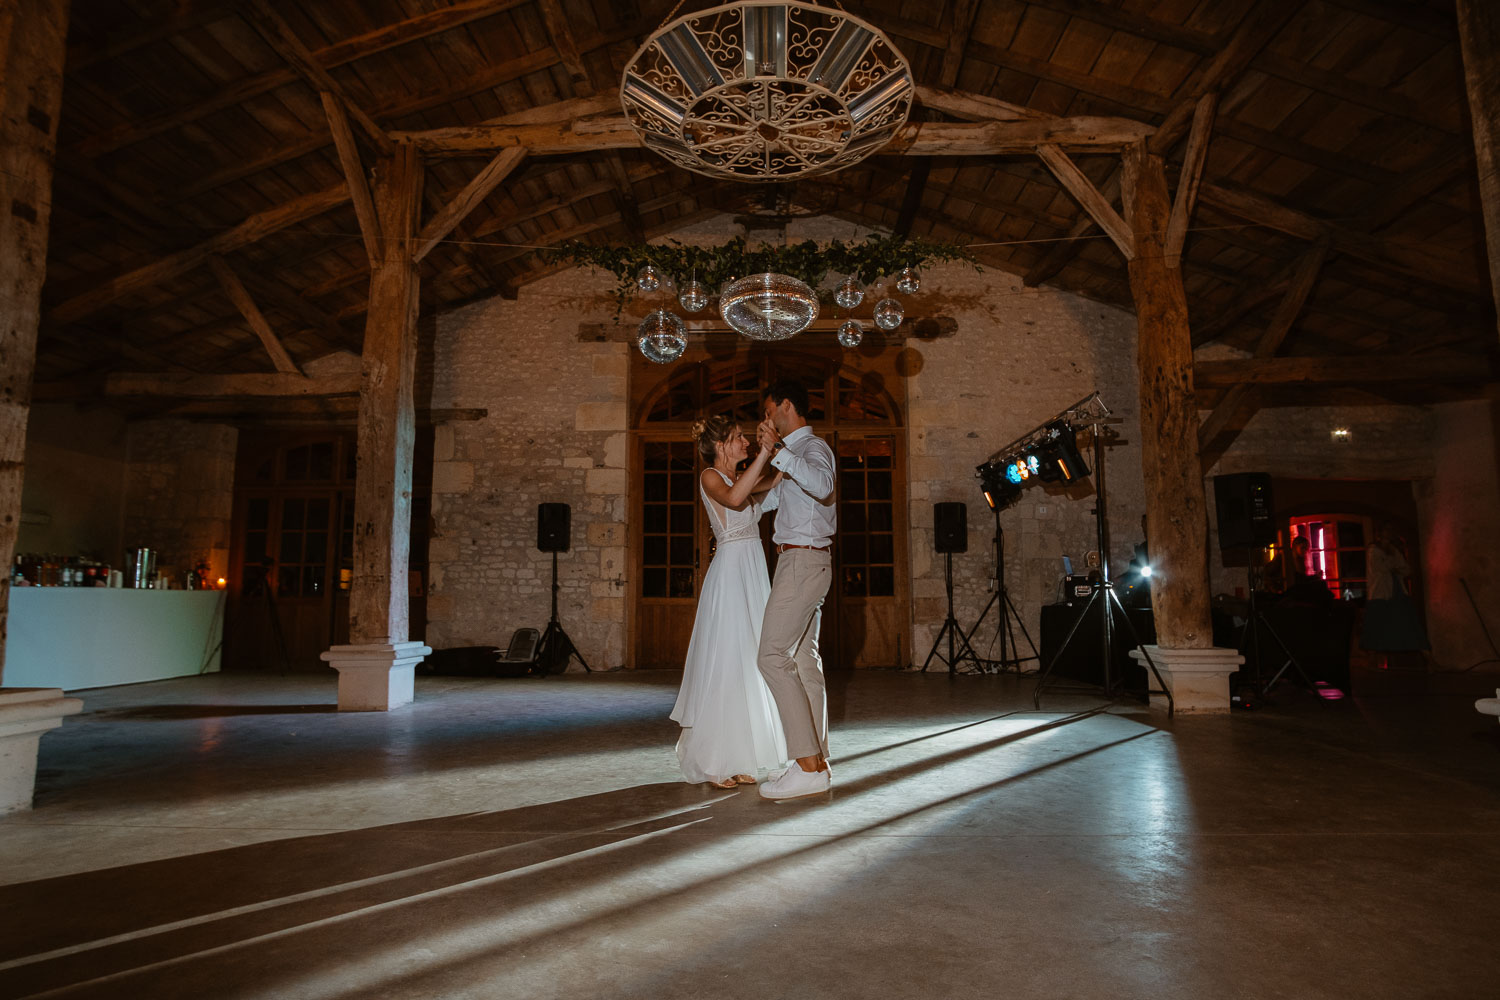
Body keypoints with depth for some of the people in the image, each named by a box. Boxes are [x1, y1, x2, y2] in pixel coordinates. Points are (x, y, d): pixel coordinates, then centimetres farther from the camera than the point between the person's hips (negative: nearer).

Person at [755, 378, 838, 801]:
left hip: (803, 561, -10)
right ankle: (817, 760, 16)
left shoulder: (813, 447, -9)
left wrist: (778, 452, -37)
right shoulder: (796, 452, 21)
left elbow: (823, 484, -35)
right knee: (805, 659, 10)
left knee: (773, 657, -14)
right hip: (804, 562, 10)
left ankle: (809, 766, -13)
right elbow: (770, 500, 38)